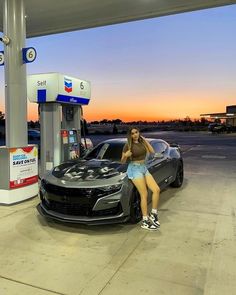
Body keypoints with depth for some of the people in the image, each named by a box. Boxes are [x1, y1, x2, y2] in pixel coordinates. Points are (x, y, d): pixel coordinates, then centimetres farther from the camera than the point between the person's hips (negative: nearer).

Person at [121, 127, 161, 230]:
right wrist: (125, 155, -23)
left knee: (156, 190, -7)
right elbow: (122, 161, -2)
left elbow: (152, 152, 2)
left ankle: (153, 213, 8)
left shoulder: (142, 142, 10)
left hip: (144, 168, 6)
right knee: (144, 195, -12)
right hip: (134, 169, -6)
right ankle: (145, 221, -4)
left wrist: (145, 140, 3)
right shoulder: (128, 145, -5)